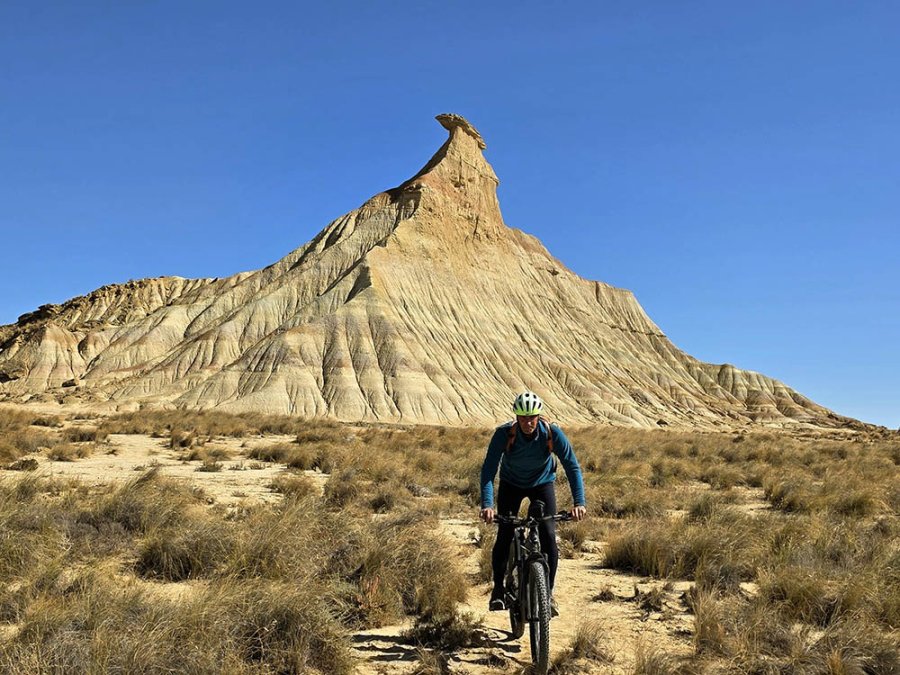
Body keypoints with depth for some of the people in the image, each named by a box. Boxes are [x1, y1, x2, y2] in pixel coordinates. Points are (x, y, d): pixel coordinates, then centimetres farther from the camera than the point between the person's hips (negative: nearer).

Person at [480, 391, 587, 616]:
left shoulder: (552, 433, -28)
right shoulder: (504, 433, -30)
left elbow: (572, 466, -27)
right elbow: (488, 469, -33)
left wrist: (579, 502, -39)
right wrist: (487, 505, -45)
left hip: (542, 484, 0)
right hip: (511, 484, 0)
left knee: (549, 537, -13)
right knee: (504, 537, -11)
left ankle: (548, 592, 3)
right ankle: (498, 589, 10)